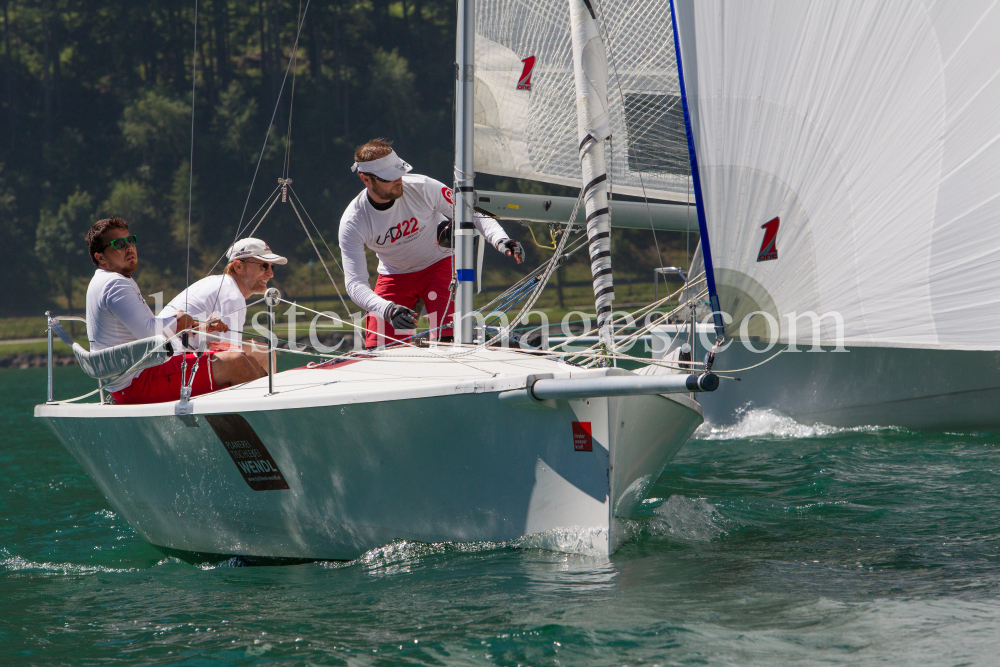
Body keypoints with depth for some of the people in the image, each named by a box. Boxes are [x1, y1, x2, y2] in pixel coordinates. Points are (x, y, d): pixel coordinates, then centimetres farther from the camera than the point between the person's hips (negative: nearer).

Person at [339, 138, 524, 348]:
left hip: (439, 265, -1)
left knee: (446, 338, -24)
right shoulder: (353, 222, -23)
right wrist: (387, 309, -46)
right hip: (394, 274, 1)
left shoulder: (423, 188, -25)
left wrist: (500, 239, -36)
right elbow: (354, 283, -27)